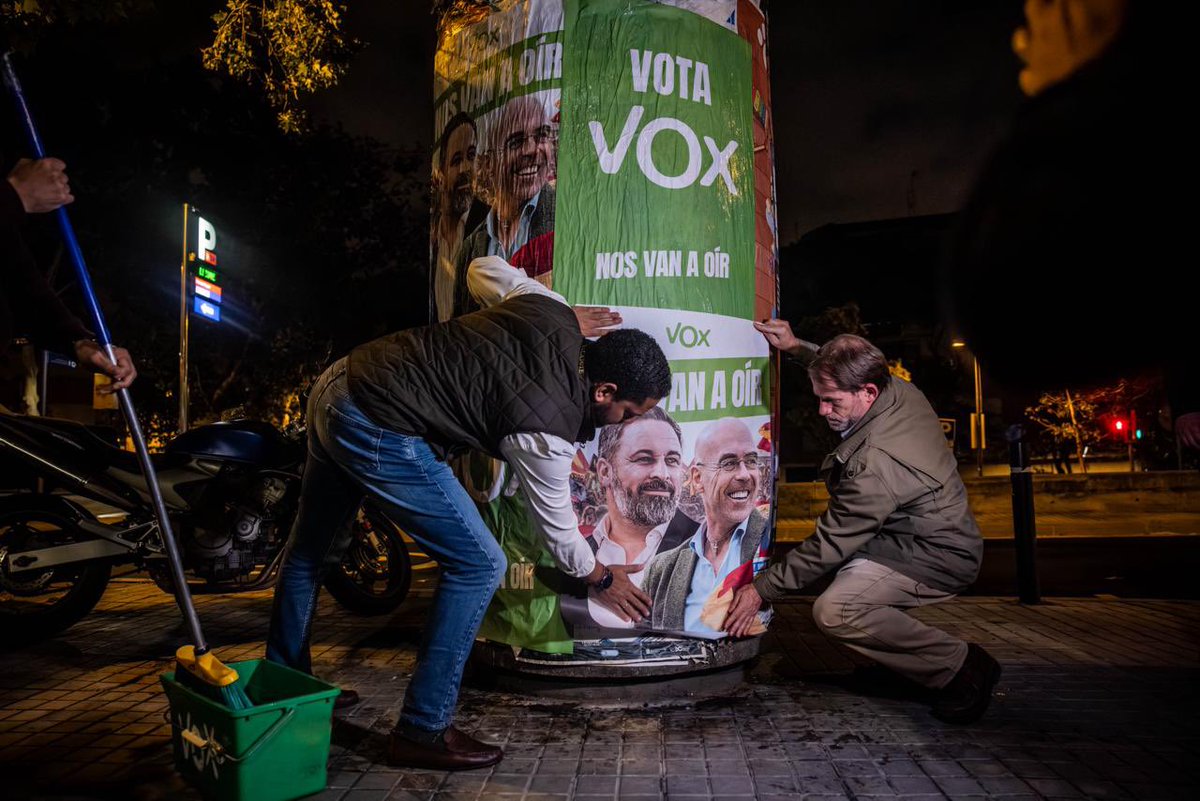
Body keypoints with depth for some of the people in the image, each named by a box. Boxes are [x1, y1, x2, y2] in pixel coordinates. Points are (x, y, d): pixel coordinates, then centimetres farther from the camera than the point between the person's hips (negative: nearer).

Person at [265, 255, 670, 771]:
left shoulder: (552, 312, -3)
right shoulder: (545, 430, -18)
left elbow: (483, 268, 17)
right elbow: (558, 530, -2)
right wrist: (602, 578, 16)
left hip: (340, 382, 10)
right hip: (378, 432, -10)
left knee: (311, 552, 24)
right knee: (478, 565, -4)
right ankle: (422, 731, 6)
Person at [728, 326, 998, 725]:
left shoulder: (876, 461, -32)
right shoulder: (901, 391, -5)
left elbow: (831, 544, -24)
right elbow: (846, 370, 20)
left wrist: (762, 588, -14)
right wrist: (797, 347, 13)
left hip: (939, 559, -11)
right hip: (939, 532, 11)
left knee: (835, 611, -26)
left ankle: (962, 666, -8)